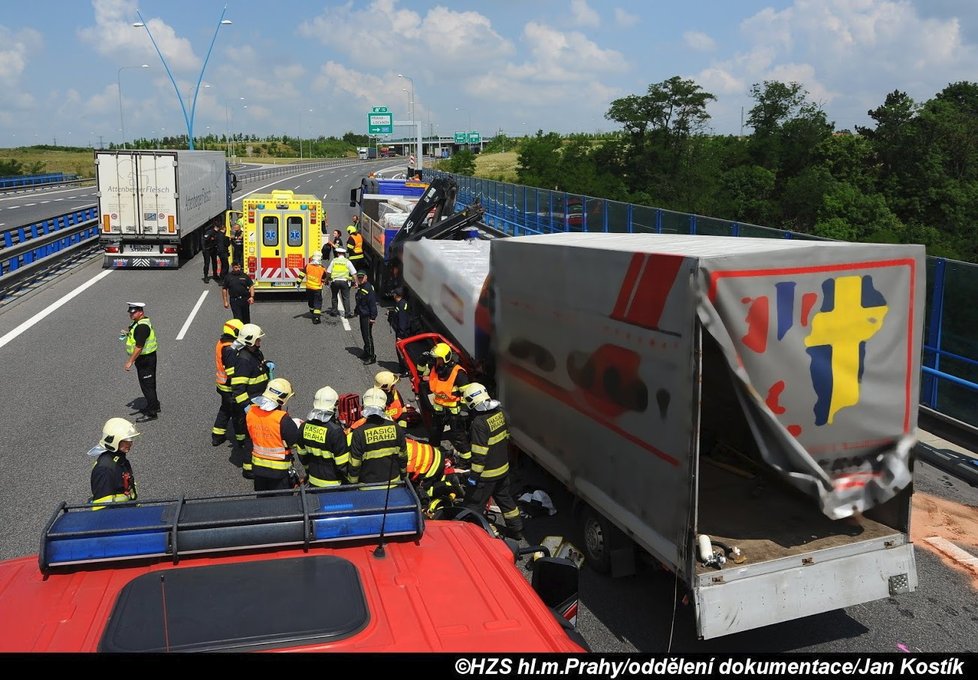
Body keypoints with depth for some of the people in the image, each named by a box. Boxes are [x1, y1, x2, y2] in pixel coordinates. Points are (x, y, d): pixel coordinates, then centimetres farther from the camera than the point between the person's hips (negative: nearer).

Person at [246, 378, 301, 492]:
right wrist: (298, 425, 0)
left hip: (257, 465, 6)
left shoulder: (251, 412, -9)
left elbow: (249, 436, 6)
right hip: (279, 469, -6)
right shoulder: (282, 419, -28)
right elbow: (296, 441, -17)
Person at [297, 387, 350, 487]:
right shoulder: (335, 431, -25)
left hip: (313, 480, 6)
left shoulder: (305, 426, -6)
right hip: (332, 484, -6)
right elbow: (342, 464, -19)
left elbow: (302, 454, 8)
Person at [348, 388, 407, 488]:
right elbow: (403, 456, 1)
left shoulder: (359, 433, -21)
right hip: (393, 481, 3)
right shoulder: (395, 428, -11)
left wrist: (352, 483, 2)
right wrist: (404, 475, 17)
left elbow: (354, 464, -15)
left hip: (368, 485, -3)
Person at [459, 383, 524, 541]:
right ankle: (517, 530, 36)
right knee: (505, 498, 24)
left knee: (473, 505, 4)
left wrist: (474, 475, -16)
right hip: (503, 468, 8)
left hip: (487, 474, -8)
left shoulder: (479, 423, -26)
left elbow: (479, 453, -24)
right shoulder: (499, 412, -1)